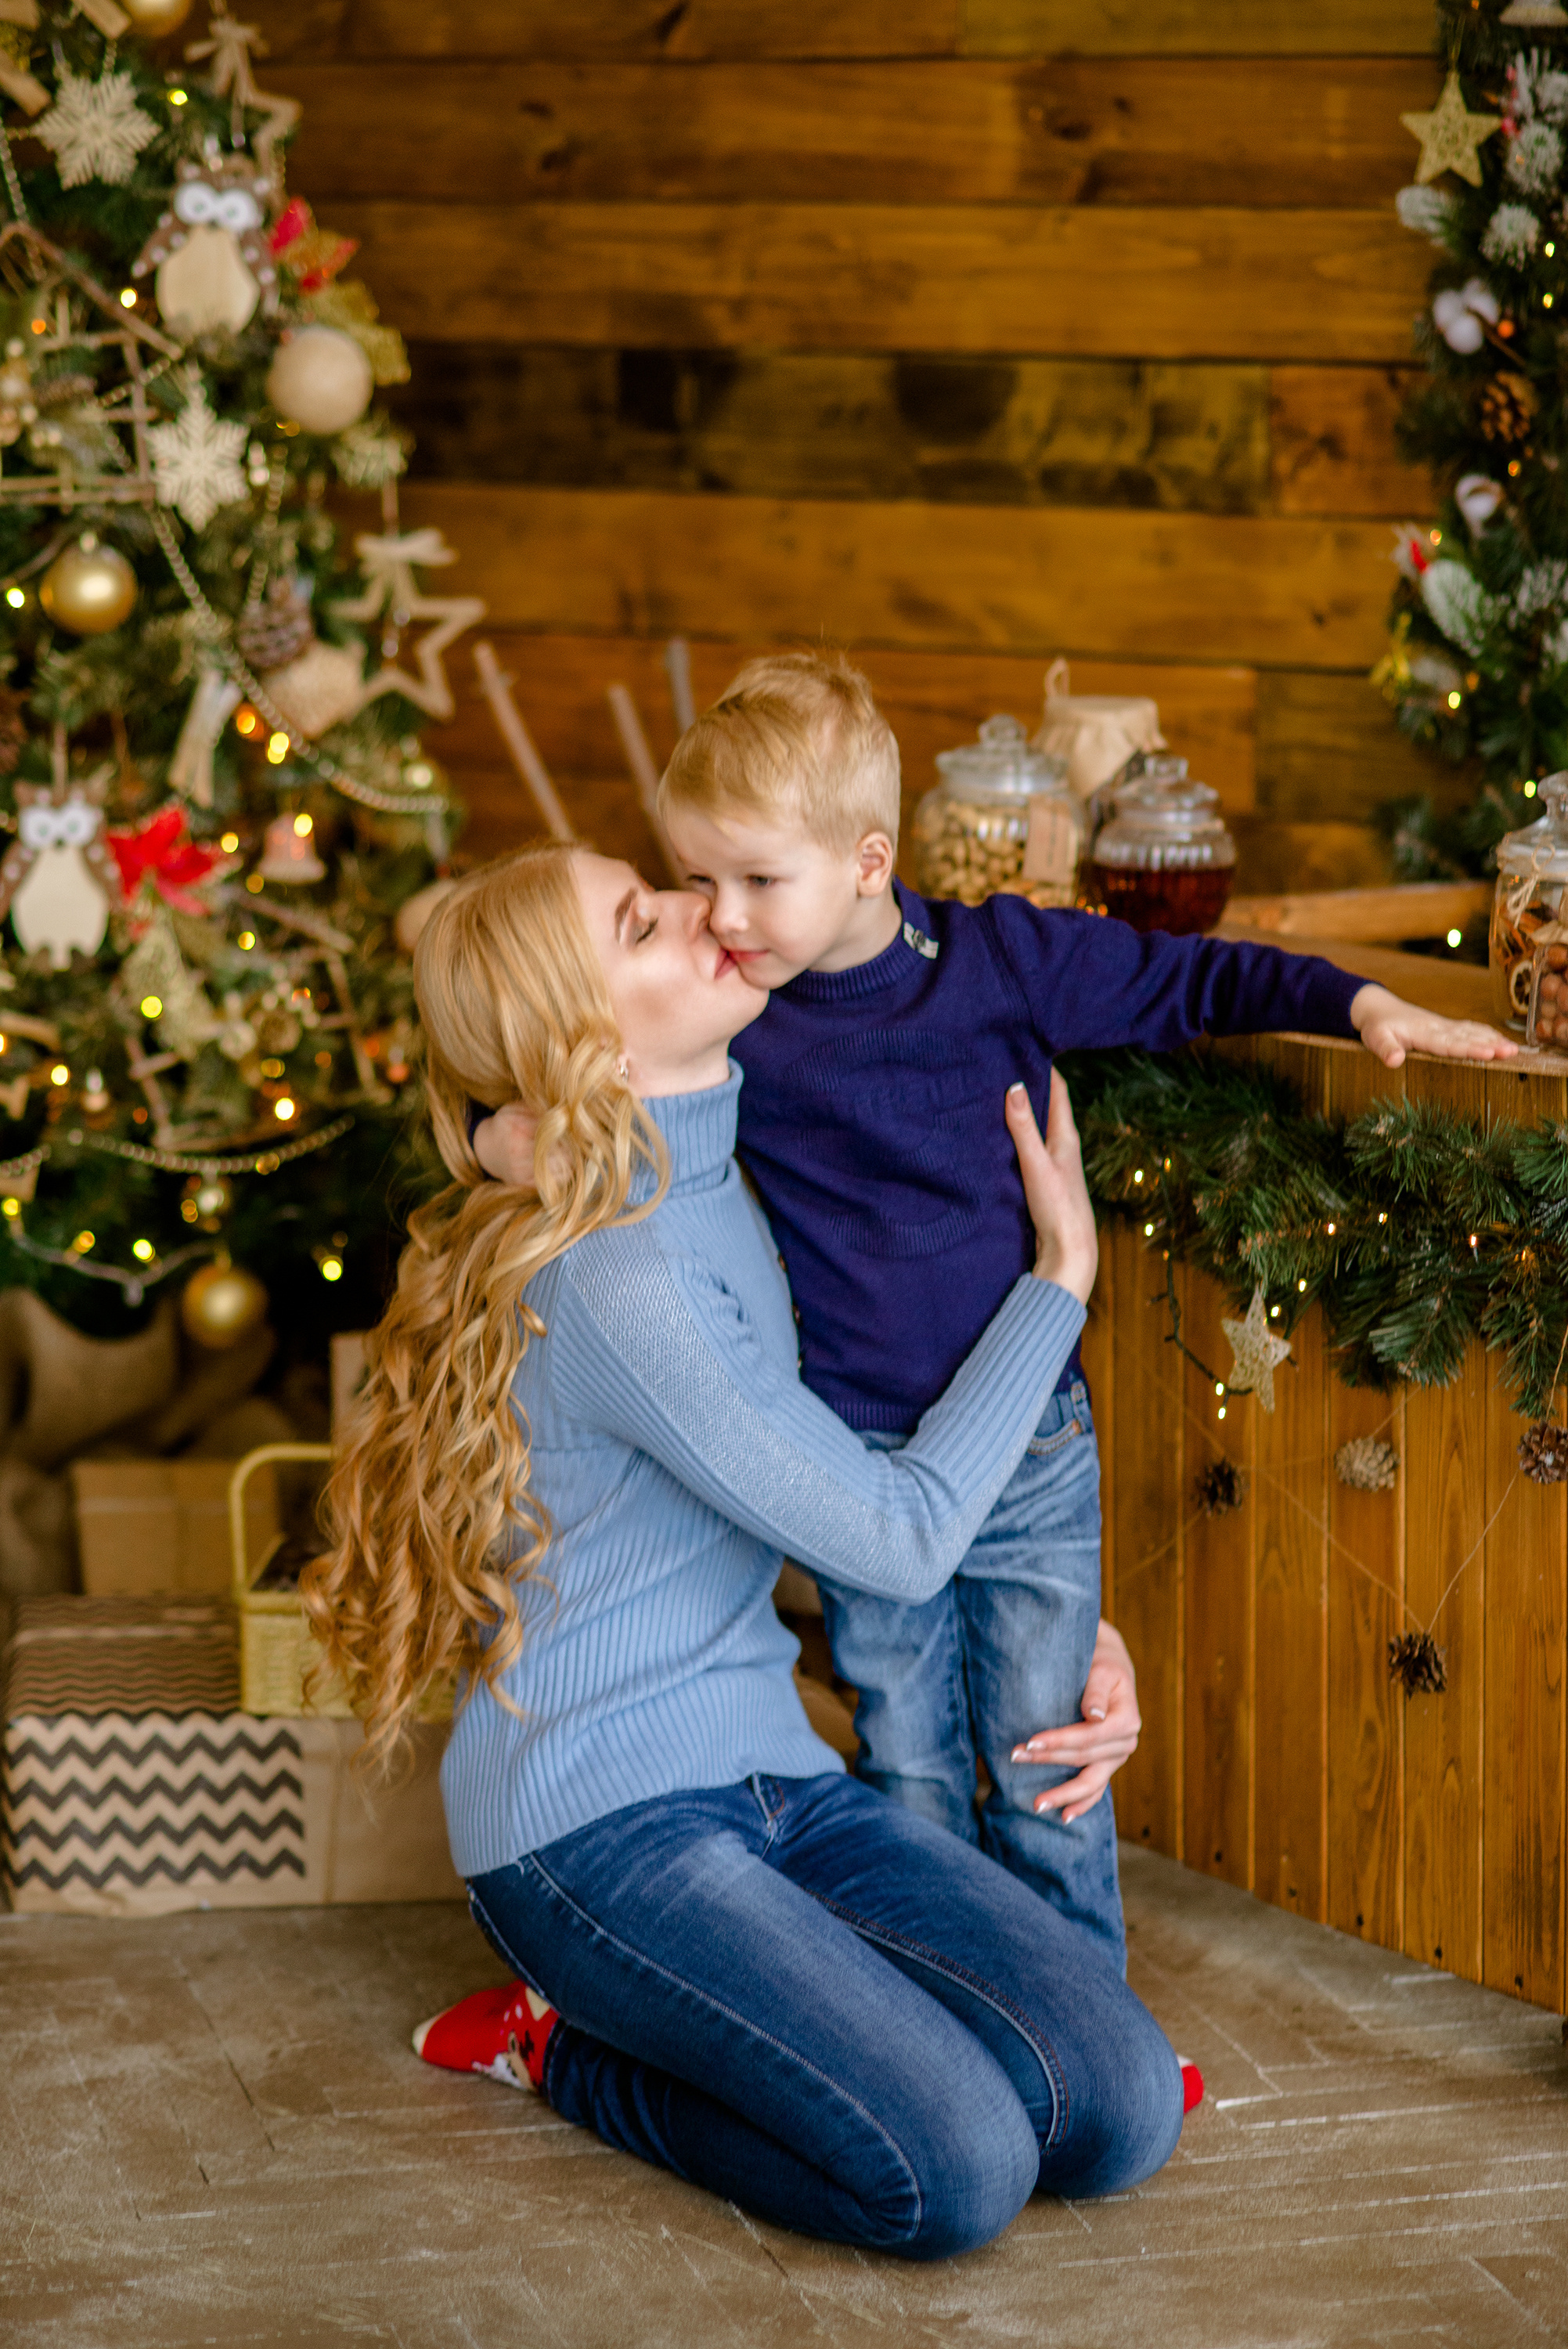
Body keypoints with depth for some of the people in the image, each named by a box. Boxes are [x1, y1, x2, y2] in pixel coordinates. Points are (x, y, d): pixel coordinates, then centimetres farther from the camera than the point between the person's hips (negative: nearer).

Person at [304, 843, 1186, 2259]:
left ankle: (695, 2014, 10)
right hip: (600, 1825, -8)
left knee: (1120, 2111, -9)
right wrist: (1064, 1272, -8)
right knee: (957, 2171, -23)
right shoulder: (609, 1282, -21)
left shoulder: (725, 1184, 8)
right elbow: (900, 1538, -17)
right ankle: (567, 2049, 0)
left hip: (775, 1780, 8)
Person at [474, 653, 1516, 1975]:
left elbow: (1187, 983, 8)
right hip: (859, 1464, 1)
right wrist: (505, 1136, -15)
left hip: (1033, 1454, 0)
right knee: (908, 1780, 9)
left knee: (1046, 1770, 5)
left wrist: (1360, 1004, 0)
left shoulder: (1005, 959, -5)